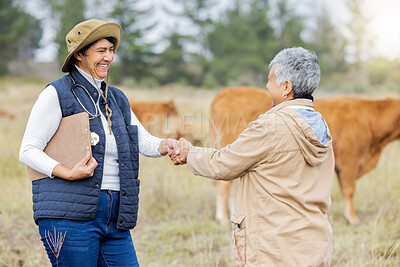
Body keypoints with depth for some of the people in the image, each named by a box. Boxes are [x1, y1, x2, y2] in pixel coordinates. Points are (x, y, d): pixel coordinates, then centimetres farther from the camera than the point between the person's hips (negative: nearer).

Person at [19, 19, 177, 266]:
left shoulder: (116, 99, 19)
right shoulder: (58, 94, -2)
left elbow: (144, 141, 14)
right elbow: (28, 151, -5)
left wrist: (166, 145, -9)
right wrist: (68, 173, -19)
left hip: (115, 218, 6)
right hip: (70, 215, -6)